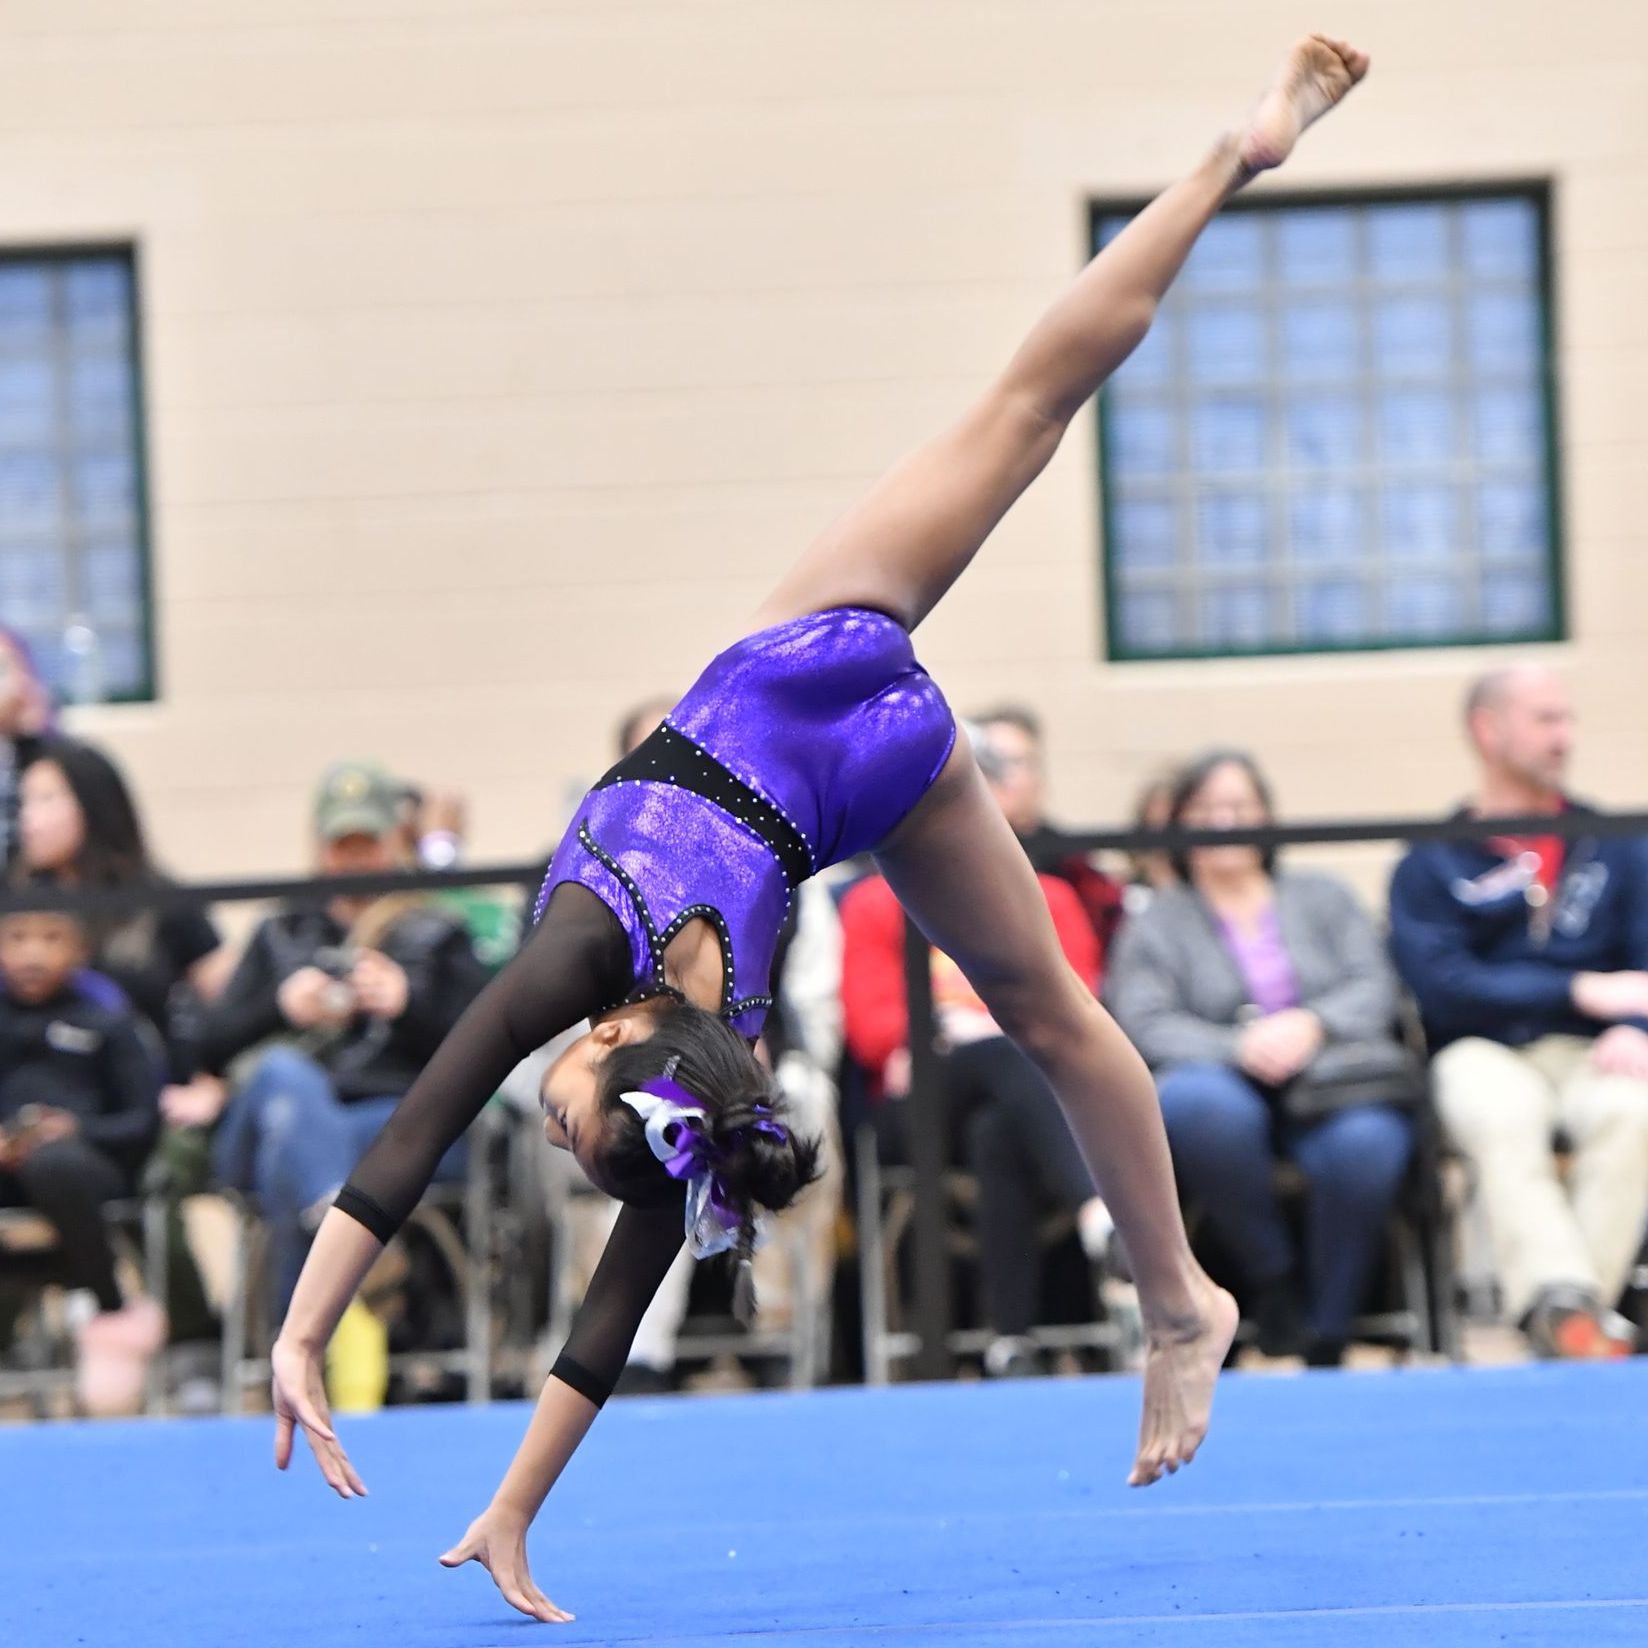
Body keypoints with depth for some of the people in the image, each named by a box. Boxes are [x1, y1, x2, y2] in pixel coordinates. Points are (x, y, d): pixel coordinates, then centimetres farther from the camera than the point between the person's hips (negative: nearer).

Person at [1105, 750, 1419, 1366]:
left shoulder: (1323, 898, 25)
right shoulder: (1156, 923, 19)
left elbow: (1375, 989, 10)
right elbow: (1144, 1025, 1)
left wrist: (1311, 1024, -12)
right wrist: (1238, 1048, -17)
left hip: (1334, 1085, 1)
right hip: (1225, 1084, -1)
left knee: (1363, 1144, -37)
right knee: (1191, 1103, -40)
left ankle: (1325, 1344, -25)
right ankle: (1273, 1278, -22)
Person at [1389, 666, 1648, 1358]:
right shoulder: (1431, 865, 8)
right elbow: (1440, 985, -6)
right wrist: (1580, 991, -12)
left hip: (1592, 1051, 2)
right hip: (1484, 1050, -1)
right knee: (1503, 1118, -37)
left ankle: (1573, 1317, -37)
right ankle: (1563, 1304, -48)